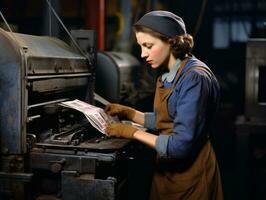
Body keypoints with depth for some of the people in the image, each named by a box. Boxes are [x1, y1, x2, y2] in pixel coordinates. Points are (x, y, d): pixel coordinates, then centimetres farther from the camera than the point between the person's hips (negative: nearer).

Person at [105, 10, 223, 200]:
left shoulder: (195, 78, -23)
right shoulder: (168, 76, 4)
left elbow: (179, 145, -26)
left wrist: (133, 132, -18)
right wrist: (128, 112, 5)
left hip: (190, 175, -8)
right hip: (166, 170, 8)